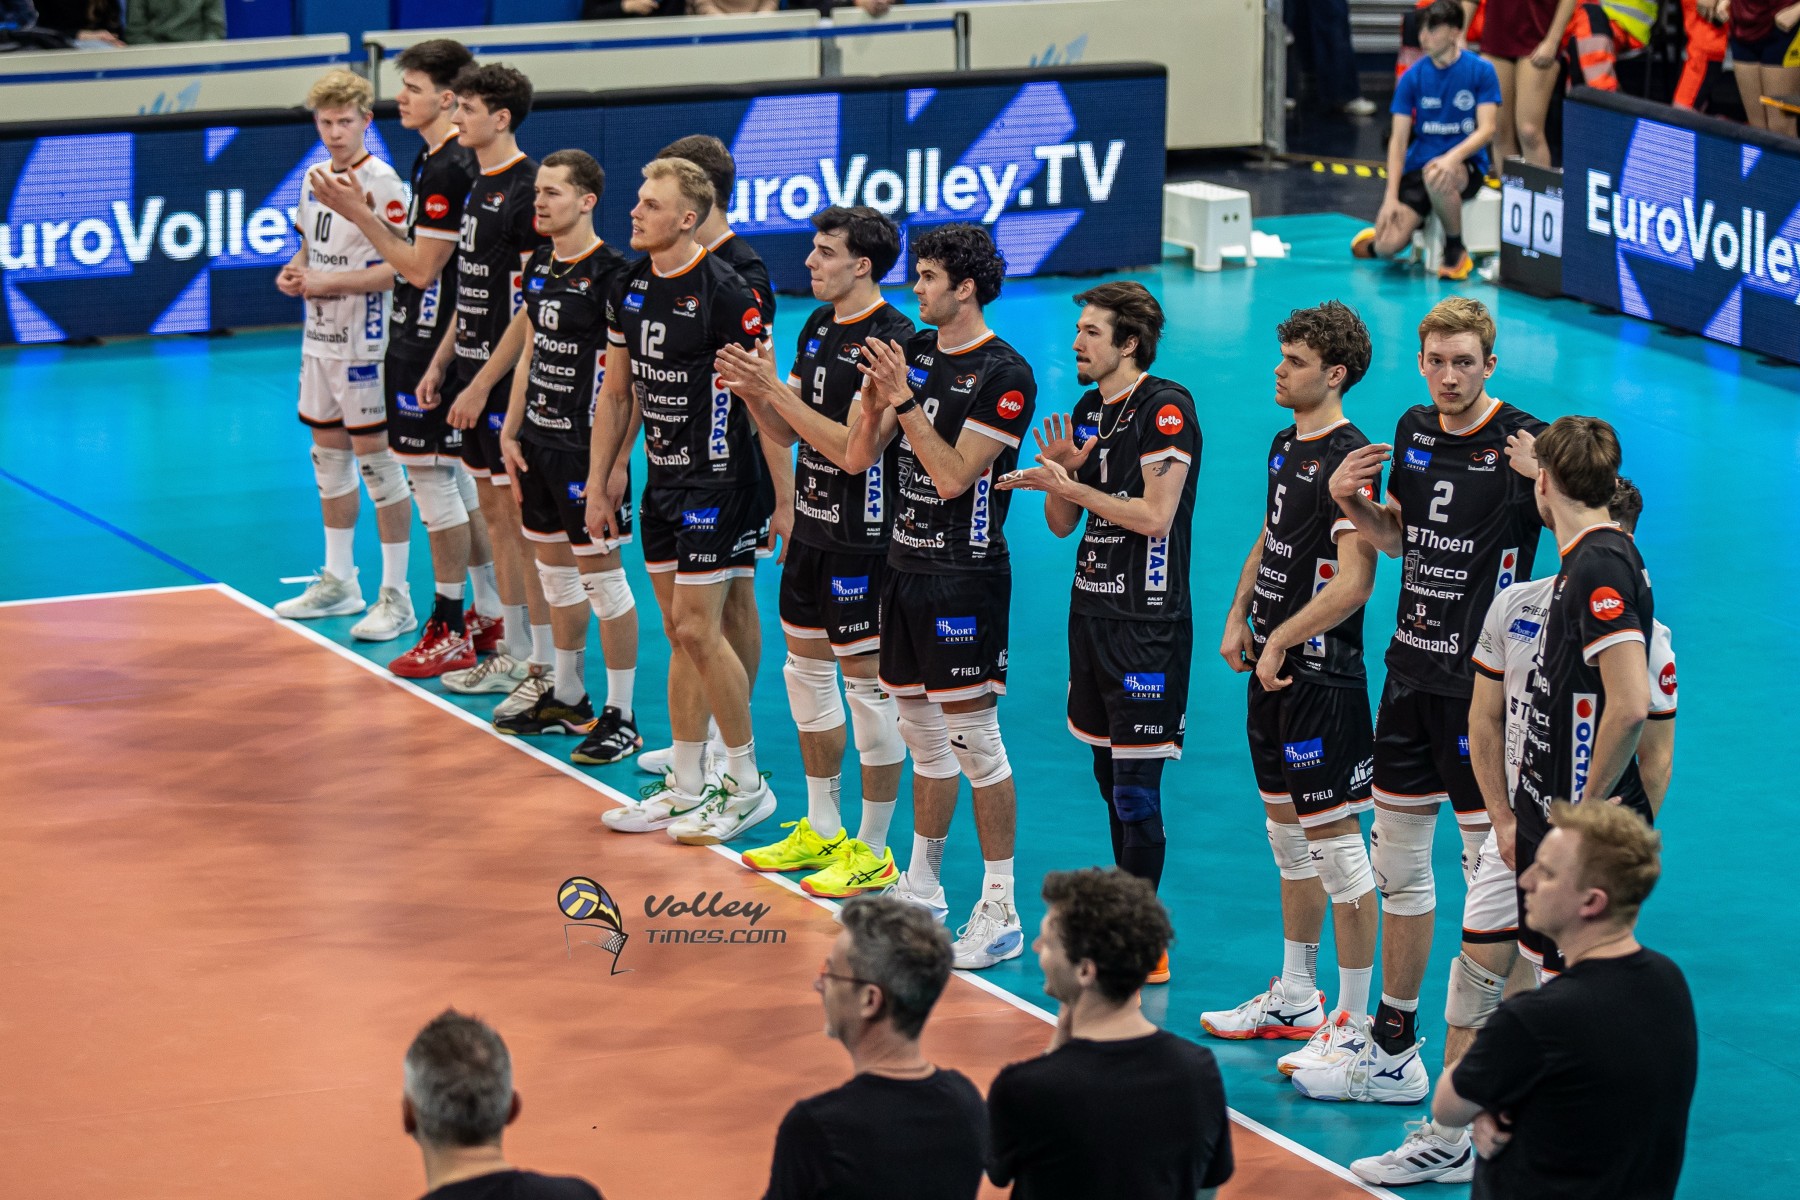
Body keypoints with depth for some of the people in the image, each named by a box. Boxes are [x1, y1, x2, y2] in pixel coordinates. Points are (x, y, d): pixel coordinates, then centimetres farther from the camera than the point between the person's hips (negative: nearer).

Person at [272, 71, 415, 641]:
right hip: (319, 338, 8)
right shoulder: (314, 178, 10)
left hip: (364, 344, -8)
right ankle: (338, 582, 28)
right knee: (329, 454, 16)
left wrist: (328, 283, -21)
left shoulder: (380, 182, -15)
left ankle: (395, 597, 2)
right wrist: (294, 272, 2)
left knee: (376, 458, -4)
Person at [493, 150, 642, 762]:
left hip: (587, 448, -8)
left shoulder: (609, 272, -16)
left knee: (601, 574, -3)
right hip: (539, 442, 8)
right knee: (554, 569, 17)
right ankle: (566, 698, 30)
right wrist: (510, 431, 14)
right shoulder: (539, 266, 9)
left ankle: (619, 718, 4)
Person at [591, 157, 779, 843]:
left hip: (716, 480, -8)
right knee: (680, 633, 12)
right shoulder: (630, 287, 7)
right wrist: (599, 484, 15)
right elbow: (617, 393, 16)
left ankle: (747, 785, 6)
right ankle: (686, 788, 19)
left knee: (698, 630, -8)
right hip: (662, 479, 8)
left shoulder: (723, 292, -16)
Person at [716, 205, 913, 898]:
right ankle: (822, 830, 30)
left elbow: (852, 448, -23)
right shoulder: (818, 328, 10)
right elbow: (790, 433, 14)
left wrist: (775, 388, -20)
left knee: (868, 683, -2)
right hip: (813, 527, 9)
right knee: (806, 670, 16)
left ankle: (873, 852, 6)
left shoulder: (890, 340, -18)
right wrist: (752, 392, -6)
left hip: (863, 538, -9)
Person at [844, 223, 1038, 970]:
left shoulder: (1005, 376, -13)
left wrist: (906, 398, -21)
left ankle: (1000, 914, -1)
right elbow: (858, 458, 7)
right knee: (924, 735, 17)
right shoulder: (915, 351, 10)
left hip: (966, 574, -8)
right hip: (907, 565, 8)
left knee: (974, 736, -6)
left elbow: (952, 475, -19)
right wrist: (876, 399, -11)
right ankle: (921, 890, 28)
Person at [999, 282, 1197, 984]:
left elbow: (1154, 516, -18)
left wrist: (1068, 484, -15)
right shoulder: (1088, 411, 13)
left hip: (1147, 620, -9)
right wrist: (1059, 474, -5)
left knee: (1136, 787, -7)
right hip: (1093, 608, 9)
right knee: (1109, 776, 14)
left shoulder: (1166, 407, -12)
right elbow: (1062, 524, 15)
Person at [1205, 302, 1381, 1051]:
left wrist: (1282, 640, -17)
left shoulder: (1348, 460, -17)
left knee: (1335, 841, -5)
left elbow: (1354, 582, -22)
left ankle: (1356, 1022, 1)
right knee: (1287, 834, 17)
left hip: (1322, 675, -10)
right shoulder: (1286, 444, 11)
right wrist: (1238, 618, 11)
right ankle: (1295, 1001, 28)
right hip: (1273, 672, 10)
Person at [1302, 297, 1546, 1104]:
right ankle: (1392, 1044, 26)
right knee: (1398, 859, 14)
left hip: (1483, 682, -7)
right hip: (1412, 668, 8)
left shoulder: (1524, 441, -12)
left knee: (1493, 869, -5)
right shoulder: (1414, 431, 8)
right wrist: (1352, 502, 2)